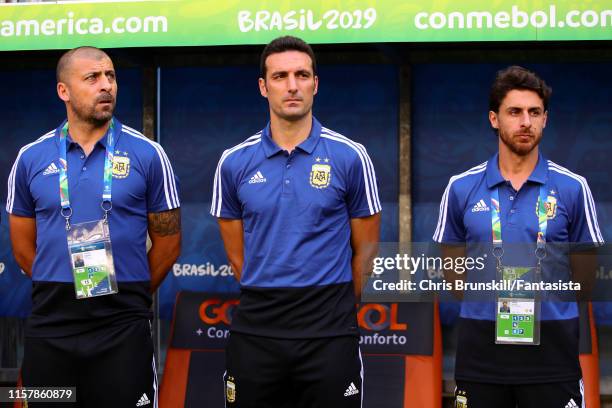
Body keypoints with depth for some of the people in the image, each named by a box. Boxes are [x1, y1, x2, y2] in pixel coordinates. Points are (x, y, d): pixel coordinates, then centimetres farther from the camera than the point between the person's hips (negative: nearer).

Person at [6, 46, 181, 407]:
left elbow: (168, 242, 5)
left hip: (123, 327, -2)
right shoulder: (31, 159, 5)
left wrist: (129, 295, 8)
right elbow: (24, 247, 13)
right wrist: (60, 293, 12)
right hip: (50, 326, 2)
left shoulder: (147, 155, 0)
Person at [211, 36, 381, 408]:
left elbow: (365, 248, 6)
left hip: (329, 333, -2)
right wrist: (267, 298, 12)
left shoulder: (350, 157, -1)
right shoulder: (235, 162, 4)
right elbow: (236, 252, 12)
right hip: (255, 331, 2)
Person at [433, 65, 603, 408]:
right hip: (481, 345, 1)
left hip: (552, 345, -1)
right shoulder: (462, 188, 3)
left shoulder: (573, 188, 0)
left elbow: (585, 276, 8)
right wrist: (490, 305, 11)